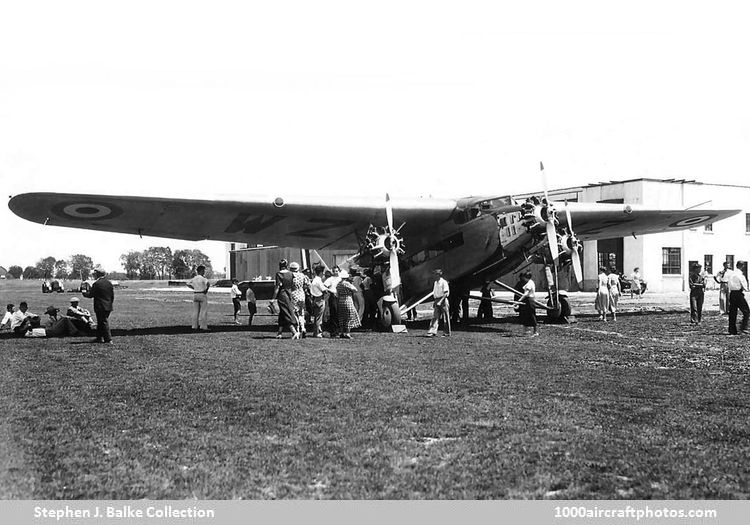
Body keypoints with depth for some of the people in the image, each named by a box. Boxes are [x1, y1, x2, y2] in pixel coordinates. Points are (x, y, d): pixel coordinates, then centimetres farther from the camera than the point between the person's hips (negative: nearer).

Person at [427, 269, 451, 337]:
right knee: (435, 317, -2)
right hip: (437, 301, 7)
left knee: (445, 317, 0)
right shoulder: (435, 283, 14)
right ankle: (432, 332, -7)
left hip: (443, 300, -7)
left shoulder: (444, 282, -9)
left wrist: (440, 301, -21)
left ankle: (446, 332, 8)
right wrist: (434, 301, 14)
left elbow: (446, 293, -15)